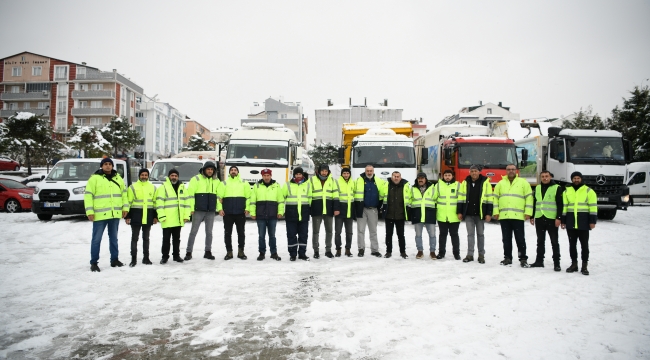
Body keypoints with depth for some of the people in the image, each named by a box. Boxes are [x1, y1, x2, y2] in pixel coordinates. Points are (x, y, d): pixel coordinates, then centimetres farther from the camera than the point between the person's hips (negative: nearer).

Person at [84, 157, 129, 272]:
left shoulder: (118, 178, 11)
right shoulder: (94, 178, -5)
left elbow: (123, 193, 16)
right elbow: (88, 196, -8)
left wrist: (125, 207, 6)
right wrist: (89, 211, -14)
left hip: (115, 214, 5)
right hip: (100, 214, -5)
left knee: (114, 238, 15)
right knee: (96, 239, 0)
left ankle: (114, 260, 24)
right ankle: (94, 263, 8)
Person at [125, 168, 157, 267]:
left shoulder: (152, 187, 10)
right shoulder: (133, 187, 0)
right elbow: (128, 202, -2)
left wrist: (155, 216, 9)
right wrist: (127, 216, -7)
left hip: (148, 216, 3)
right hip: (136, 215, -3)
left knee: (146, 238, 11)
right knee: (134, 238, 2)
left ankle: (146, 258, 18)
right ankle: (133, 259, 8)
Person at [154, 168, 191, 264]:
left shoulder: (182, 187, 11)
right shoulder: (163, 187, -5)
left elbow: (187, 201, 10)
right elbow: (159, 203, -10)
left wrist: (186, 215, 3)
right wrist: (161, 216, -17)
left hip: (179, 219, 4)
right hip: (167, 220, -4)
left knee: (177, 238, 14)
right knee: (166, 239, 3)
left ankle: (176, 255, 24)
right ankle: (165, 256, 13)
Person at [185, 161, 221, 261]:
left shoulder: (216, 181, 12)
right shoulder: (196, 179, -2)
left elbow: (219, 195, 16)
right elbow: (190, 194, -6)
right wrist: (191, 208, -12)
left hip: (211, 211, 4)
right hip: (198, 210, -4)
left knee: (209, 232, 8)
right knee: (194, 231, 1)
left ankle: (208, 252, 17)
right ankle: (188, 252, 8)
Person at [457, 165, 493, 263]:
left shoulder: (485, 182, -1)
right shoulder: (465, 183, 6)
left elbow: (489, 199, -2)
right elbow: (461, 198, 8)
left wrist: (488, 213, -7)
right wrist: (460, 212, 3)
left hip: (480, 214, -2)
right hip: (468, 214, 2)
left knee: (480, 234, 8)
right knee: (470, 234, 5)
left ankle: (481, 255, 15)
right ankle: (470, 255, 10)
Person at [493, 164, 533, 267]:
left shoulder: (523, 182, 5)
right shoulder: (500, 183, 13)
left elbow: (529, 197, 1)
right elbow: (495, 198, 12)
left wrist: (528, 212, -6)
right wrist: (495, 212, 2)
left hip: (518, 216, -3)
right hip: (504, 216, 3)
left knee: (520, 239, 0)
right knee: (506, 239, 9)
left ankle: (523, 259, 7)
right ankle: (507, 258, 18)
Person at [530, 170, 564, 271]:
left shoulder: (557, 188, -2)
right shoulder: (537, 188, 13)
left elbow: (560, 204, -6)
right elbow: (534, 203, 17)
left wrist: (559, 218, -13)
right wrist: (532, 217, 12)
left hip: (551, 219, -5)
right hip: (539, 219, 5)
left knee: (554, 242, 2)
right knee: (540, 241, 12)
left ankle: (556, 263, 6)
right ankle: (539, 261, 19)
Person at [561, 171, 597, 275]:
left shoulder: (588, 191, 1)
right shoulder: (567, 191, 11)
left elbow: (593, 206, -2)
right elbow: (564, 206, 12)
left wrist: (592, 221, -8)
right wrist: (563, 221, 7)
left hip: (583, 222, -3)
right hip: (570, 221, 3)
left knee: (584, 244, 2)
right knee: (572, 244, 8)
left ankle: (584, 266, 9)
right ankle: (574, 264, 18)